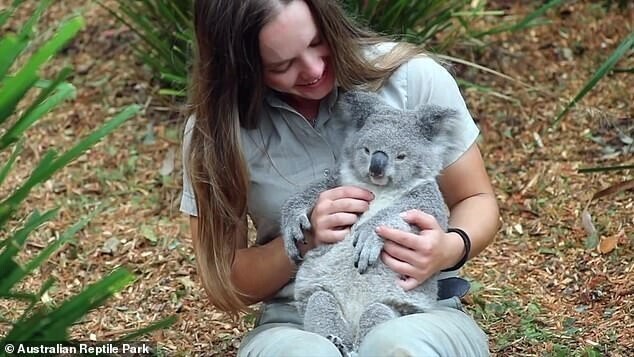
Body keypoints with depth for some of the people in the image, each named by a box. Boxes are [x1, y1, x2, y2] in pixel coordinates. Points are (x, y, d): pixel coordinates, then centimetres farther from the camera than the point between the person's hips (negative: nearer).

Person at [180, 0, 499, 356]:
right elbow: (225, 284, 3)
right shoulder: (215, 132, -3)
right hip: (298, 327, 0)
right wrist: (303, 240, -15)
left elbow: (476, 200, 6)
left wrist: (453, 248, -17)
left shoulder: (413, 77, -5)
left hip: (418, 314, 0)